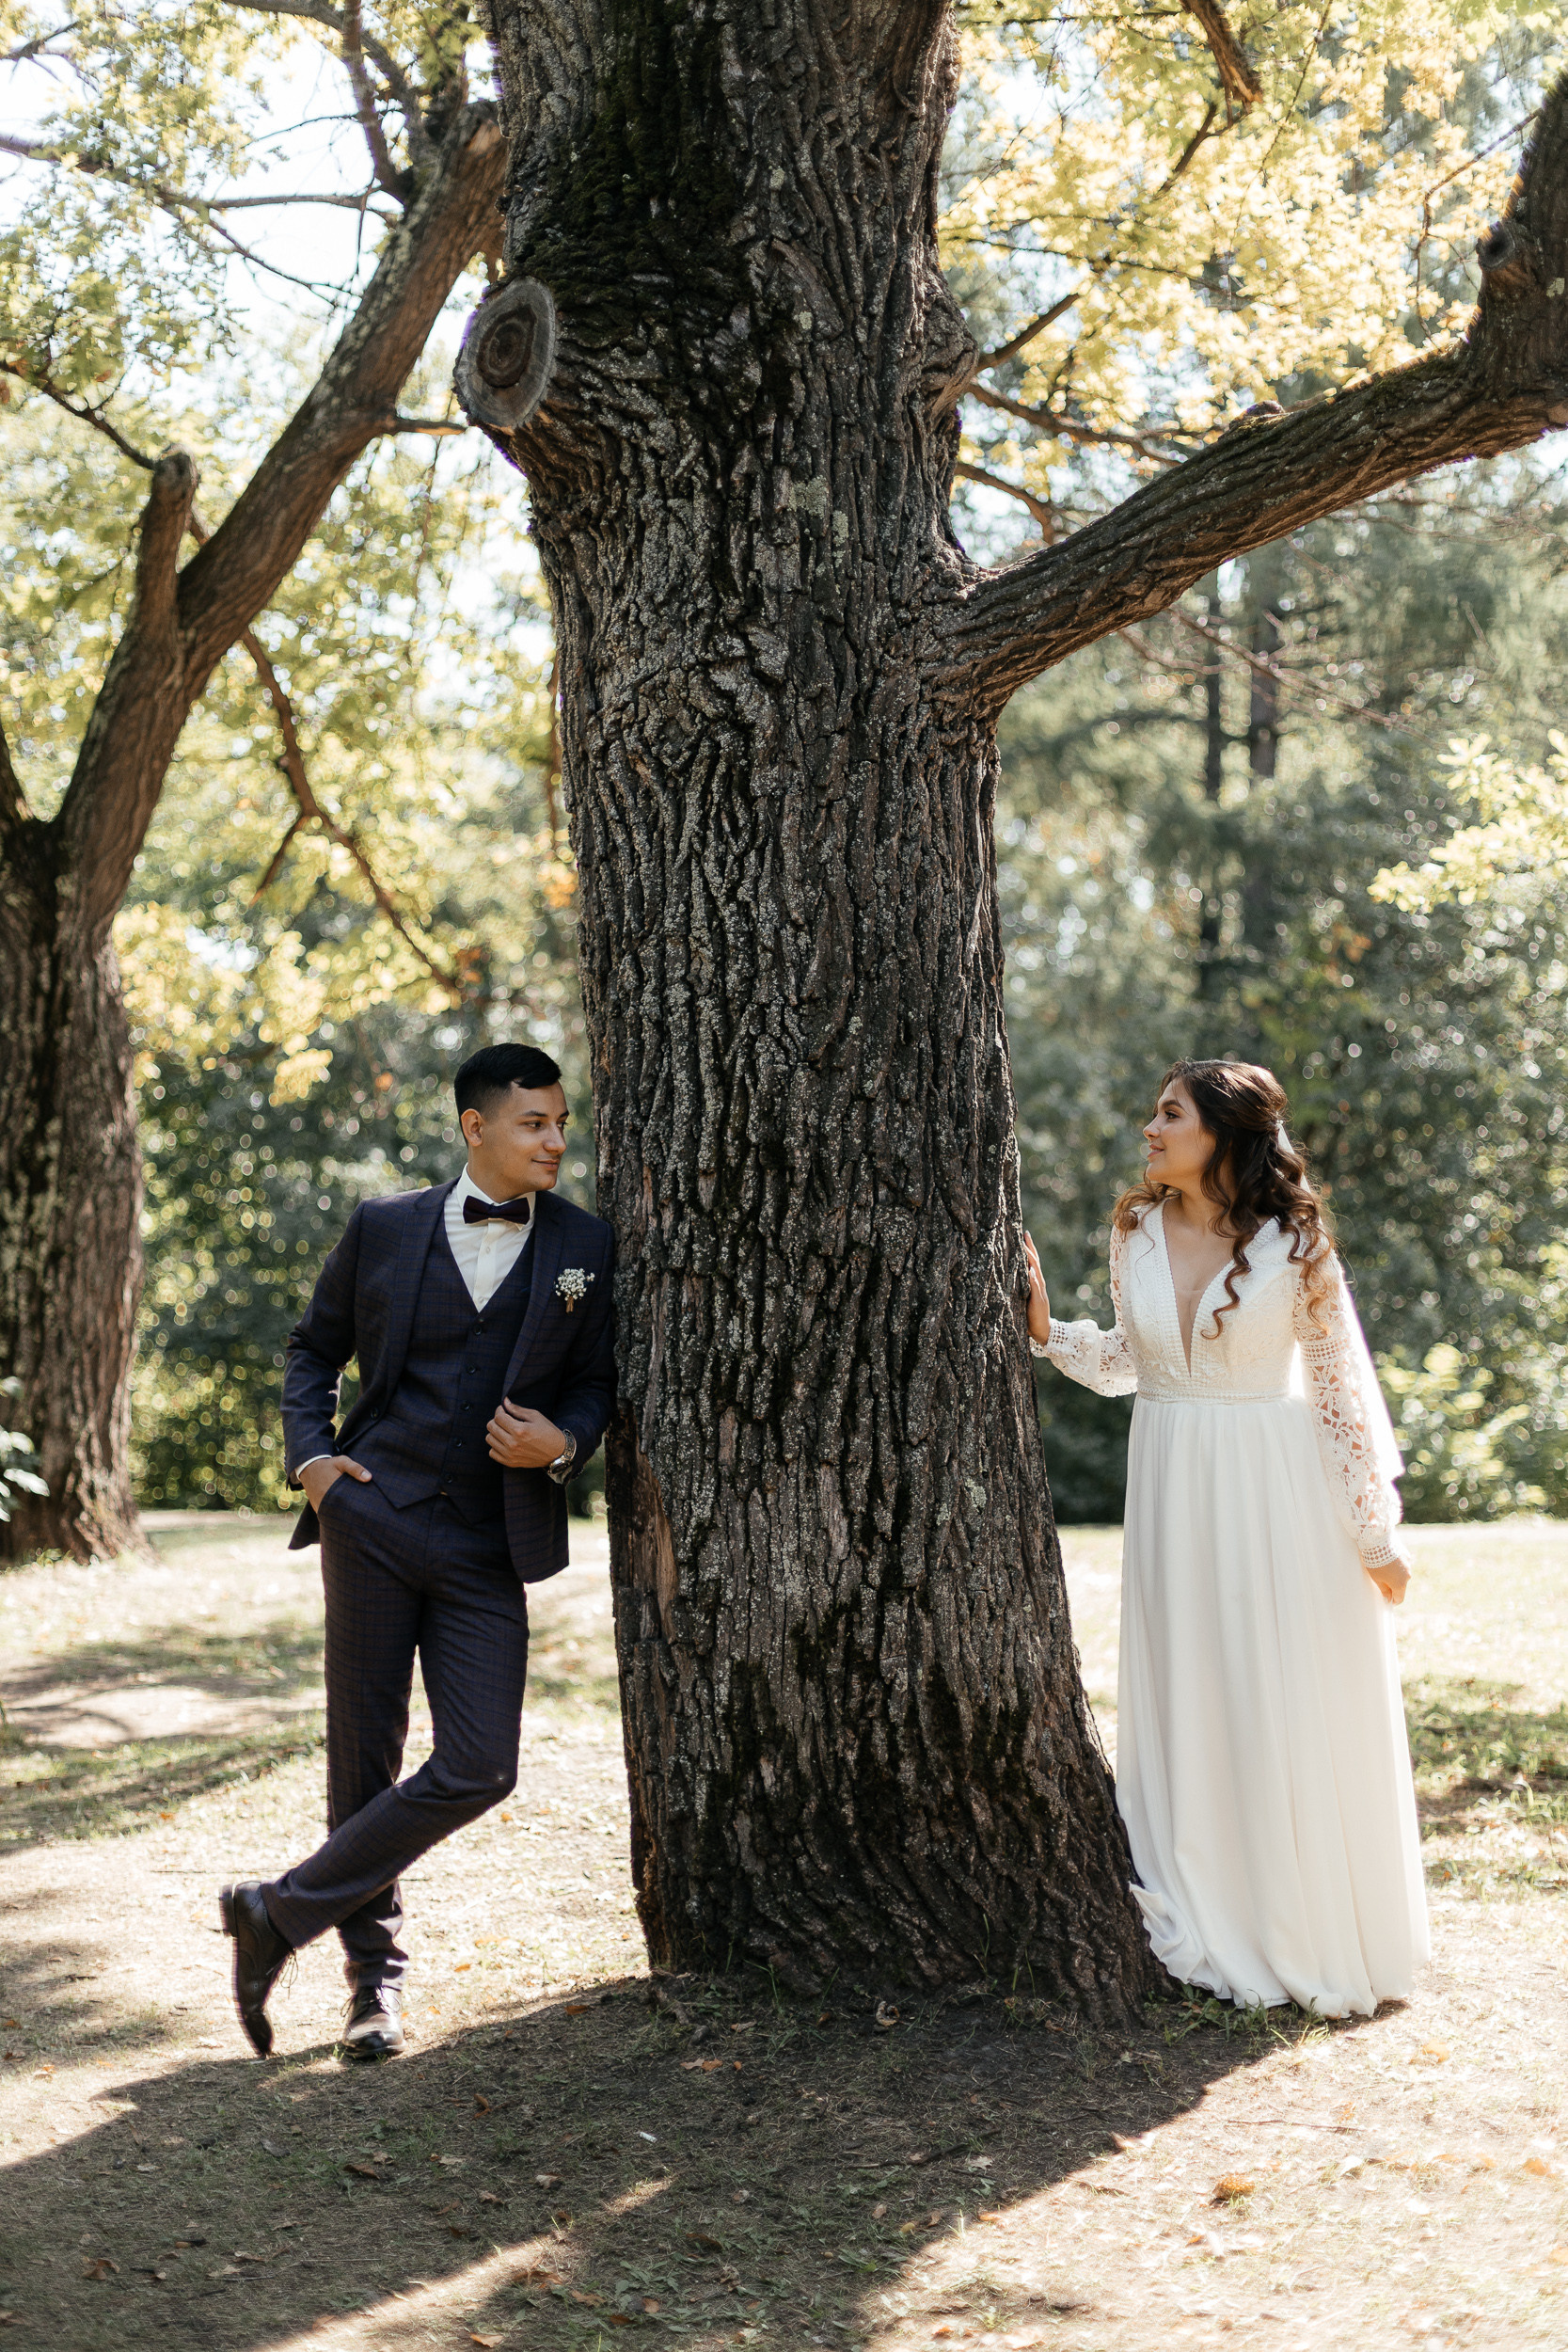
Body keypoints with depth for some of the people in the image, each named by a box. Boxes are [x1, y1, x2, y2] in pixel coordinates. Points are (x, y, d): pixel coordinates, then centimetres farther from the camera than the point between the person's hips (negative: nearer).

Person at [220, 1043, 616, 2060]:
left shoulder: (584, 1247, 5)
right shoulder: (386, 1226, 6)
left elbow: (595, 1384, 10)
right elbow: (316, 1345, 16)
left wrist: (563, 1444, -12)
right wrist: (309, 1453, 1)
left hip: (489, 1543, 1)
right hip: (374, 1514, 0)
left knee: (479, 1768, -10)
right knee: (366, 1755, 5)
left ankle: (283, 1910, 4)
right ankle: (376, 1978, 21)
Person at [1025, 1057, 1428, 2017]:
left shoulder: (1293, 1244, -9)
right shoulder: (1136, 1233, 3)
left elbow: (1344, 1386, -6)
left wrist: (1377, 1534, -5)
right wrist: (1047, 1327, 0)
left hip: (1279, 1495, -4)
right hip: (1174, 1491, 4)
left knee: (1295, 1711, 2)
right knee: (1191, 1703, 8)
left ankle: (1319, 1935, 17)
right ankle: (1215, 1930, 20)